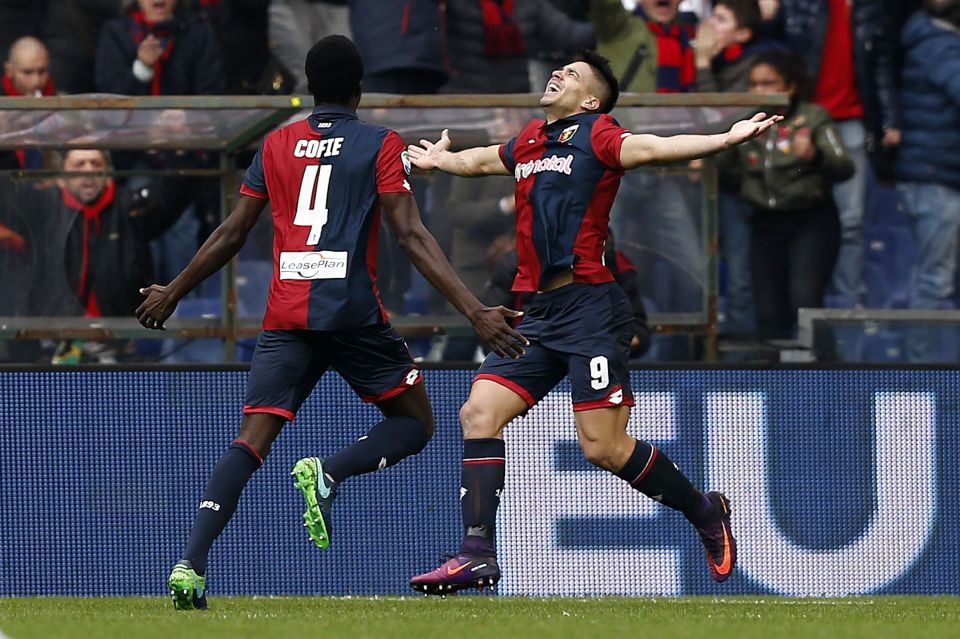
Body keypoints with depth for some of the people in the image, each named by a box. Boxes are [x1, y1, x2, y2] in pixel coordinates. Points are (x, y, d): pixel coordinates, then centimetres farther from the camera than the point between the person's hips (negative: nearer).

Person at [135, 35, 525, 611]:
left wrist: (172, 293, 30)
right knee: (415, 423, 14)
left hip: (285, 319, 3)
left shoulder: (276, 146, 14)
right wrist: (475, 311, -11)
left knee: (252, 442, -2)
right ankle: (328, 474, -15)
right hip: (352, 312, -3)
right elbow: (411, 235, -7)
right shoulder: (381, 145, 3)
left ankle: (191, 564, -21)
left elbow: (232, 235, 16)